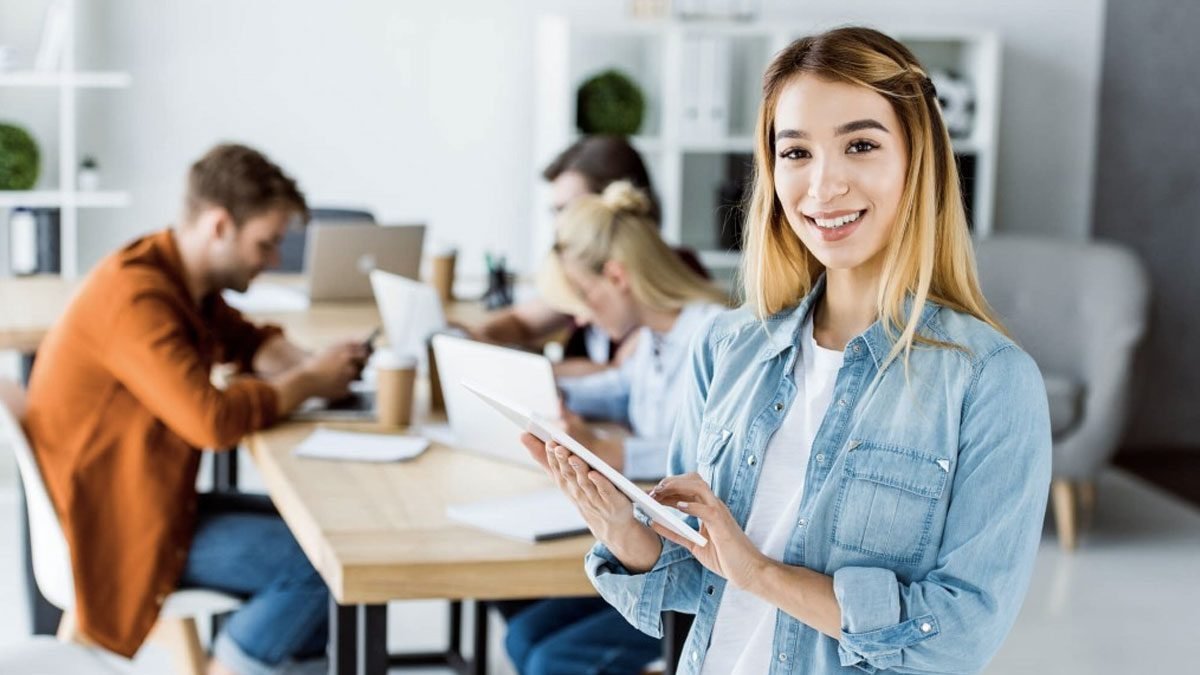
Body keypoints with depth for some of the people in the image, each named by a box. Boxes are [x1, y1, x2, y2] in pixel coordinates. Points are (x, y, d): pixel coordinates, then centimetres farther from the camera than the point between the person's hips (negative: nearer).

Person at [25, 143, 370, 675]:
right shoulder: (135, 295, -25)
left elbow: (248, 341, 20)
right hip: (118, 529, -10)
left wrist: (311, 366, -2)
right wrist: (308, 383, -16)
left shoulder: (184, 276, 4)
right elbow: (212, 419, -33)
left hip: (154, 497, 10)